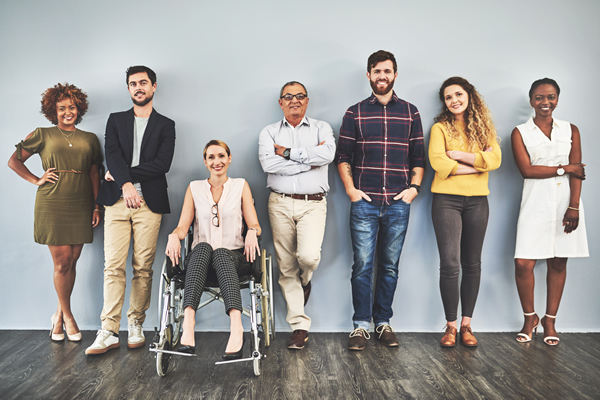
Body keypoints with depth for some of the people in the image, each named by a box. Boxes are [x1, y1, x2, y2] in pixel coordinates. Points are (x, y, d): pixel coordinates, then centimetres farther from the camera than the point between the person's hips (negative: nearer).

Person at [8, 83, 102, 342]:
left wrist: (97, 206, 5)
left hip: (80, 206, 2)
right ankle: (68, 317, 14)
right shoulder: (43, 135, 8)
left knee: (71, 262, 4)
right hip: (52, 205, -2)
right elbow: (14, 161, 12)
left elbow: (94, 174, 12)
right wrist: (37, 180, 0)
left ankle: (59, 316, 19)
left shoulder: (89, 139, 13)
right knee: (62, 262, -2)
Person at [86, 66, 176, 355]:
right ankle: (109, 332, -2)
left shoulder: (165, 125, 11)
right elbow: (112, 155, 1)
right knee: (113, 265, -5)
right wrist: (126, 183, -15)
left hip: (149, 202, -1)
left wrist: (124, 174, -6)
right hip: (117, 200, 1)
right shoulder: (116, 120, 17)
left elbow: (162, 164, -3)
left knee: (143, 267, 0)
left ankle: (136, 326, 11)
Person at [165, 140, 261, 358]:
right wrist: (174, 235, -16)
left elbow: (254, 224, 6)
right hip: (200, 258, 1)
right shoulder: (194, 188, 16)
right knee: (203, 246, -36)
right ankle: (188, 323, -51)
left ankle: (236, 325, -55)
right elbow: (183, 226, 8)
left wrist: (252, 232, -19)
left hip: (233, 257, -1)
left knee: (220, 253, -37)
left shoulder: (241, 186, 13)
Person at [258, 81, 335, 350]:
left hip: (313, 204, -1)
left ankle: (304, 280, 18)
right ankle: (300, 325, 13)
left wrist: (289, 152, -8)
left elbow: (327, 155, -12)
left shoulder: (321, 128, 10)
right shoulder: (269, 133, 11)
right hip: (280, 204, 1)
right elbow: (269, 164, -9)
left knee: (308, 256, -21)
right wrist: (309, 160, -7)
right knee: (286, 267, 2)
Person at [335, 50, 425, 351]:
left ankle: (383, 323, 20)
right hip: (364, 202, -1)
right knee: (362, 266, 0)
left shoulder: (410, 112, 12)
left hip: (398, 203, 1)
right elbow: (342, 156, 6)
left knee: (390, 267, 8)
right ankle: (361, 325, 11)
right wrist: (350, 189, -4)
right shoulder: (355, 113, 8)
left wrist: (414, 186, -1)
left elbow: (419, 157, 11)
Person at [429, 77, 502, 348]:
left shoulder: (484, 127, 11)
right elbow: (438, 162, -13)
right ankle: (450, 325, 5)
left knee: (472, 264, 6)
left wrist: (459, 155, -10)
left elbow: (495, 160, -5)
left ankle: (466, 324, 16)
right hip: (447, 200, -3)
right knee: (450, 264, -7)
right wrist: (477, 163, -7)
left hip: (477, 201, 3)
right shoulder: (440, 128, 3)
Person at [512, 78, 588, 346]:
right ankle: (530, 318, 14)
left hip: (566, 202, 2)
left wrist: (574, 206, -9)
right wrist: (564, 168, -4)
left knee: (558, 263, 5)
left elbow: (577, 172, 2)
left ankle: (550, 320, 20)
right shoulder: (520, 133, 7)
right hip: (536, 203, -2)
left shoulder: (571, 131, 12)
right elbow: (527, 170, -6)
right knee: (523, 264, -9)